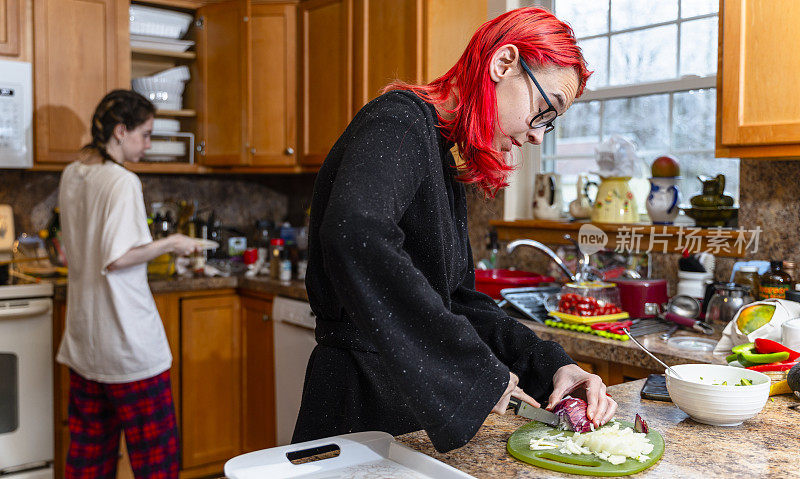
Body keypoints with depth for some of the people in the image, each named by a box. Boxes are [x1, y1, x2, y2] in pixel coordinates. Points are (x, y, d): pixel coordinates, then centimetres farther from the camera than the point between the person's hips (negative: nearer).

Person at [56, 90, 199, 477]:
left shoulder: (71, 175, 9)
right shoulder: (123, 181, -16)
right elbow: (117, 258, -22)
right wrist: (169, 244, -10)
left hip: (84, 335, 9)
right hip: (126, 335, -9)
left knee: (89, 445, 17)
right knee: (154, 445, 2)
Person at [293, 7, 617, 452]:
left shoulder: (444, 163, 13)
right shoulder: (399, 124, -16)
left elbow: (459, 299, 12)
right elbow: (353, 238, -37)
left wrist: (552, 365, -2)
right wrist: (479, 371, -30)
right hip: (363, 403, -9)